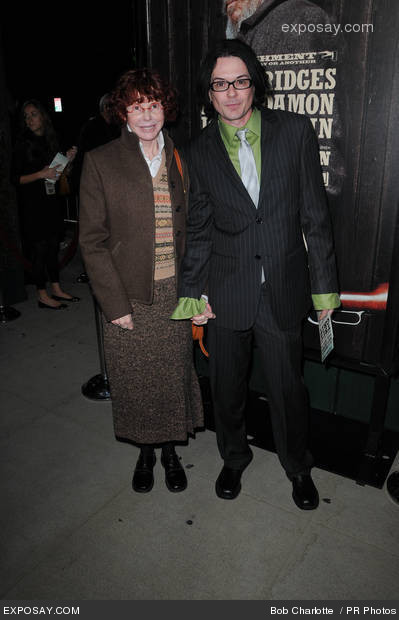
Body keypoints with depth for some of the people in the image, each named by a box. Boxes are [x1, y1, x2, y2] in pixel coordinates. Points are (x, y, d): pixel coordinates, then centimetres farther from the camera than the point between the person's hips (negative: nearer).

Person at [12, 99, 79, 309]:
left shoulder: (51, 140, 12)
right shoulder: (23, 144, -7)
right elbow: (16, 178, -10)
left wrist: (68, 160, 1)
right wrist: (41, 174, -20)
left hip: (51, 201, 6)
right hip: (32, 205, -6)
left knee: (53, 245, 11)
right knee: (39, 248, -3)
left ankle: (56, 289, 22)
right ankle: (43, 296, 6)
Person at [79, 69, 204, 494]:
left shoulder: (181, 160, 6)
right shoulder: (100, 162, -4)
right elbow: (92, 240, -6)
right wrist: (114, 303, -11)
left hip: (175, 293, 2)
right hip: (128, 297, -2)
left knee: (173, 376, 12)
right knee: (134, 381, 11)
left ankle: (170, 450, 36)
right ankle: (145, 452, 37)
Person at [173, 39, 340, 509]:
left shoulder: (295, 131, -2)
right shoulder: (199, 152, 2)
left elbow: (315, 215, -1)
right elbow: (198, 230, 7)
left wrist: (324, 285, -1)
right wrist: (192, 294, 5)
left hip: (284, 289, -1)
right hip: (228, 292, 1)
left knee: (287, 386, 11)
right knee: (227, 385, 15)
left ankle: (297, 466, 39)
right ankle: (234, 457, 43)